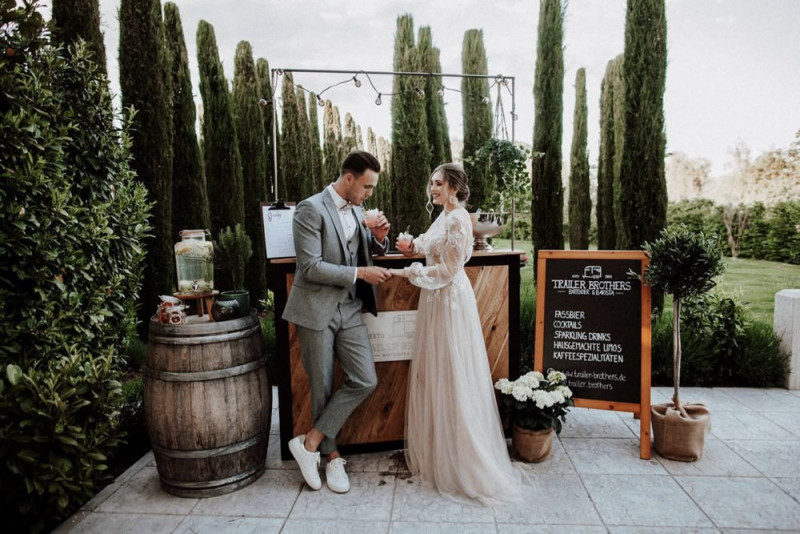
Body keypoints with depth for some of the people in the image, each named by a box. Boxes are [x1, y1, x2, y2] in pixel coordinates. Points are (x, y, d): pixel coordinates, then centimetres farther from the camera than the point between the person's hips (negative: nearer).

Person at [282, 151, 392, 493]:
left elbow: (370, 251, 22)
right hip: (316, 309, -6)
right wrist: (360, 273, -17)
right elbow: (311, 267, -19)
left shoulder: (356, 209, 10)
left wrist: (379, 237, 0)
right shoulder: (310, 209, -13)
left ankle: (310, 442, 11)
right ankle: (331, 455, 26)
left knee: (365, 381, -1)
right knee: (323, 388, 7)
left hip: (349, 308, 6)